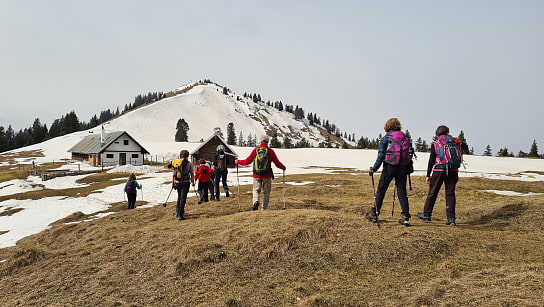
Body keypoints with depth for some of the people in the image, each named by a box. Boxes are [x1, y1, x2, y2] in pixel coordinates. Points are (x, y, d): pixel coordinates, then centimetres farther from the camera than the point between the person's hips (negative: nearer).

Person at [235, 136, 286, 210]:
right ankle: (264, 208, 13)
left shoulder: (255, 150, 0)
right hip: (267, 176, -1)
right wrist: (283, 167, 22)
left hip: (256, 176, 1)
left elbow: (247, 161, 6)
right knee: (266, 192, 11)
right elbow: (277, 163, 2)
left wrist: (238, 161, 23)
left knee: (256, 190, 10)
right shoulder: (270, 151, -3)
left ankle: (256, 201, -18)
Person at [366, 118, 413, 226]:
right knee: (402, 192, 6)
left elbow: (380, 156, -7)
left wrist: (373, 169, -1)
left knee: (381, 190, 8)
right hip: (403, 168, 3)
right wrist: (410, 169, 14)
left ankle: (374, 214, 16)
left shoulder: (385, 139, -4)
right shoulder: (405, 139, 8)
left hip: (389, 168, -3)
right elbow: (410, 154, 8)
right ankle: (405, 217, 1)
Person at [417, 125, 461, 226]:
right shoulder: (455, 143, 8)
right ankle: (451, 218, 1)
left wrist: (428, 175, 1)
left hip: (439, 170, -2)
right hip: (453, 171, 2)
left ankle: (426, 215, 15)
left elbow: (431, 160, -2)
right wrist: (456, 174, 19)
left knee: (432, 192, 7)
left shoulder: (435, 144, 1)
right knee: (450, 194, 4)